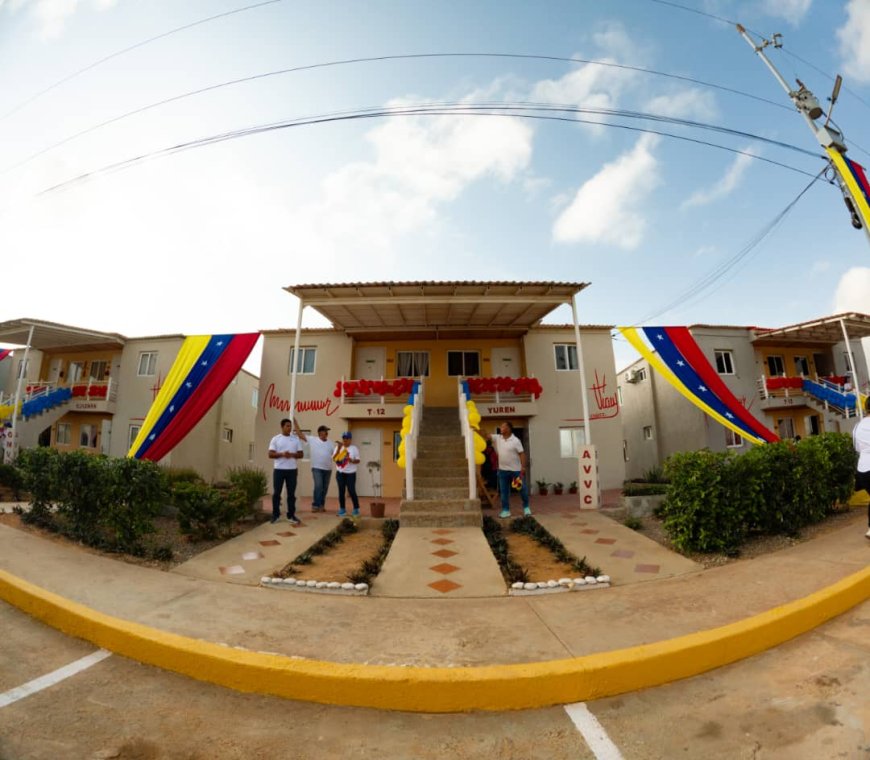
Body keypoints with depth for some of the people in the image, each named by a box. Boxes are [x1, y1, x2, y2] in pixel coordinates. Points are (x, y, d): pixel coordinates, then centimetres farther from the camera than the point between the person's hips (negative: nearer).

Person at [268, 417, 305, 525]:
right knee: (276, 493, 5)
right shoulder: (275, 439, 0)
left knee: (291, 494, 6)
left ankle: (291, 515, 15)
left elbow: (300, 454, 5)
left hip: (292, 470, 2)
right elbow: (270, 454, -5)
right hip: (279, 469, -2)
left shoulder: (296, 439, 7)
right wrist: (281, 454, -20)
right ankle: (276, 515, 17)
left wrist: (292, 455, -14)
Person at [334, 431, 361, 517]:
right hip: (340, 473, 2)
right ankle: (342, 509, 18)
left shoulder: (354, 448, 0)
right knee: (341, 491, 6)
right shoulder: (338, 447, 4)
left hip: (351, 473, -2)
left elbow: (358, 460, 0)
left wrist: (352, 460, -20)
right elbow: (334, 459, -8)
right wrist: (339, 449, -16)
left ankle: (356, 509, 10)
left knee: (352, 491, -4)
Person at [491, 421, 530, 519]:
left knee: (522, 489, 8)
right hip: (503, 470, 4)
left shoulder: (515, 440, -12)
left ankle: (526, 507, 27)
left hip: (516, 469, -4)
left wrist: (523, 467, -17)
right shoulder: (497, 438, 1)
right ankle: (506, 510, 18)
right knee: (504, 491, 8)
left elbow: (522, 454, -12)